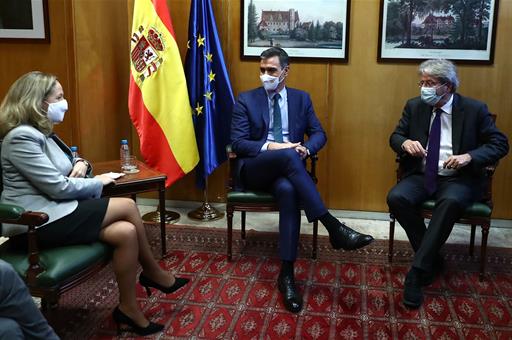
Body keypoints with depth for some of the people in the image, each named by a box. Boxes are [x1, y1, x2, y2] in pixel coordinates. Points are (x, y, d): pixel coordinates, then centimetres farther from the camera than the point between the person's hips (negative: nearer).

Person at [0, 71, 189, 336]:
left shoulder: (41, 132, 14)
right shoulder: (21, 137, -18)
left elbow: (63, 169, 25)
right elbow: (58, 187, -22)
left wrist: (80, 164, 0)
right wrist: (98, 182, -6)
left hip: (54, 212, 10)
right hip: (37, 223, -10)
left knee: (126, 232, -11)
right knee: (127, 206, -14)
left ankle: (129, 309, 0)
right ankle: (155, 275, 3)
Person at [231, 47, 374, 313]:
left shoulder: (301, 98, 14)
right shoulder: (246, 100, 6)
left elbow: (319, 134, 11)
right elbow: (237, 143, -2)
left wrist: (306, 148, -13)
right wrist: (269, 147, -19)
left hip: (286, 168, 2)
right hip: (254, 169, -1)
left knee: (288, 190, -37)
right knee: (287, 155, -36)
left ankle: (286, 274, -34)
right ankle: (334, 228, -37)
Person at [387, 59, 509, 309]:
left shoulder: (474, 109, -4)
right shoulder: (414, 106, 5)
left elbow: (500, 144, -3)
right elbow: (395, 137, 10)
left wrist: (469, 156, -21)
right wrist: (405, 142, -15)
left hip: (458, 179, -3)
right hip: (421, 176, 3)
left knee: (450, 202, -37)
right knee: (396, 198, -27)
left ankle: (418, 271, -29)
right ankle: (432, 259, -10)